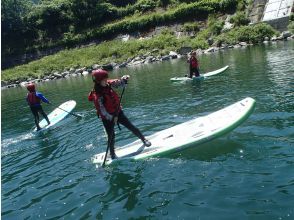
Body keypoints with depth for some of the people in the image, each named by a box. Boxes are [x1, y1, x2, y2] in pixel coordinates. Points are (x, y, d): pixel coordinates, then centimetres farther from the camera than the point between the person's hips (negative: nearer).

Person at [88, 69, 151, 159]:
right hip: (107, 118, -5)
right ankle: (112, 154, 29)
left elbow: (118, 82, -12)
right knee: (111, 136, 7)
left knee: (131, 127, 8)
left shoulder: (108, 84, -9)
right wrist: (112, 118, -23)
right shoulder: (96, 95, -25)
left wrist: (124, 79, -34)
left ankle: (144, 140, 25)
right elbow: (101, 110, -24)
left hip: (117, 112, 5)